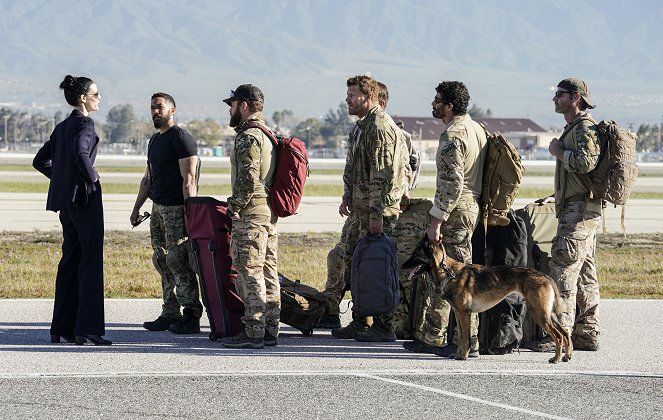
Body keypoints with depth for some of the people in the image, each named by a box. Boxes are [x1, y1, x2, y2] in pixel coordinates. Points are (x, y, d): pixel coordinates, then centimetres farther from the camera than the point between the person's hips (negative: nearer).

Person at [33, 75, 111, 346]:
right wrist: (91, 178, -15)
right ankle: (87, 329, -12)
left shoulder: (62, 127, 16)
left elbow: (40, 161, 21)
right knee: (91, 261, -8)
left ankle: (62, 328, 12)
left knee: (70, 260, 11)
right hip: (85, 196, -9)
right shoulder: (85, 123, -10)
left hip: (64, 199, 9)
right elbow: (80, 152, -29)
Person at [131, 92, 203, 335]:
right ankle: (170, 315, 13)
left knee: (178, 262, -10)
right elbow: (148, 178, 26)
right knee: (161, 261, 9)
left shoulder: (181, 138, -10)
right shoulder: (155, 140, 19)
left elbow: (189, 179, -16)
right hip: (158, 207, 9)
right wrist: (137, 208, 22)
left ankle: (191, 316, -7)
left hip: (176, 209, -9)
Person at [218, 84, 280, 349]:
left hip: (251, 215, -10)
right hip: (270, 212, 10)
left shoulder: (248, 137, -13)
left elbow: (248, 179, -21)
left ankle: (253, 333, -9)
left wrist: (233, 207, -13)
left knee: (249, 272, -8)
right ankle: (270, 331, 13)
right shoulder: (268, 136, 19)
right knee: (268, 272, 10)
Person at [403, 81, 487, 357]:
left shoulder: (452, 137, -17)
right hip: (473, 206, 10)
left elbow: (452, 182, -23)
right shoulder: (477, 128, 13)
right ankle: (431, 337, 18)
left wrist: (436, 220, -20)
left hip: (456, 210, -10)